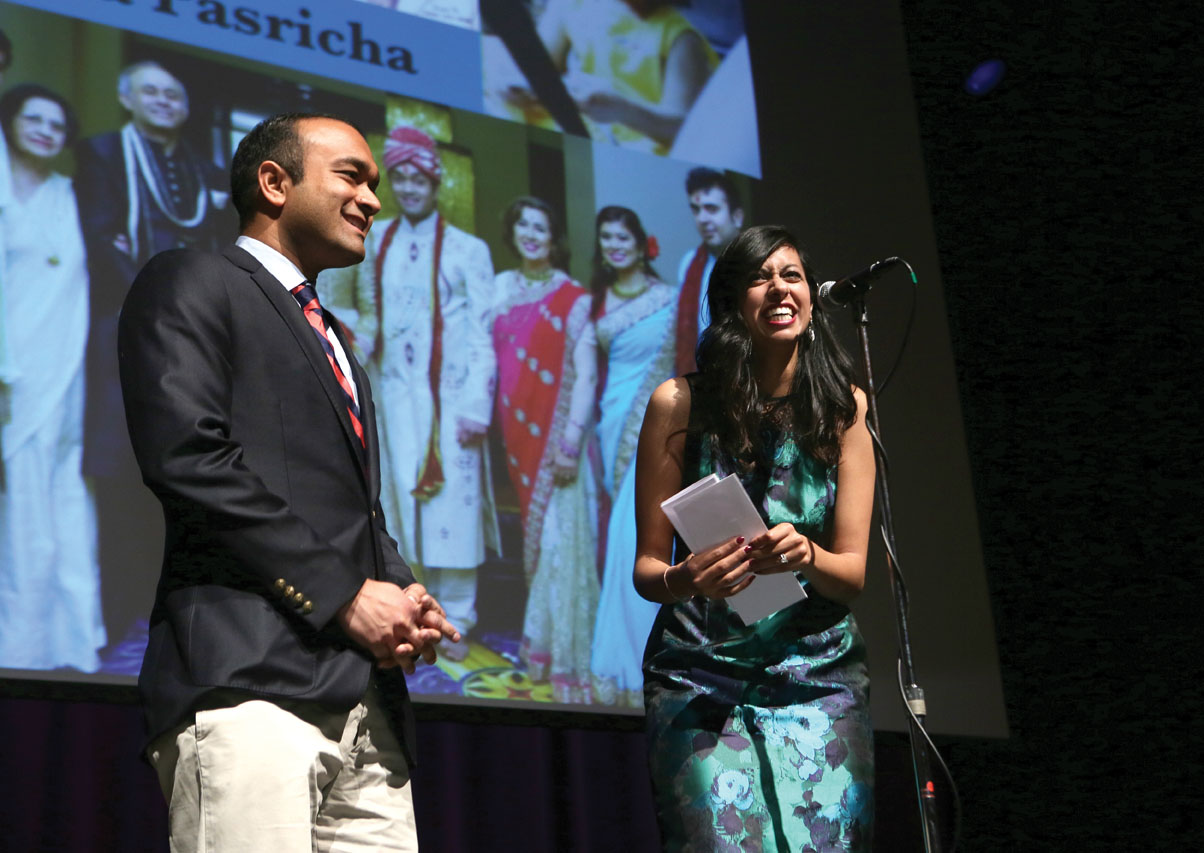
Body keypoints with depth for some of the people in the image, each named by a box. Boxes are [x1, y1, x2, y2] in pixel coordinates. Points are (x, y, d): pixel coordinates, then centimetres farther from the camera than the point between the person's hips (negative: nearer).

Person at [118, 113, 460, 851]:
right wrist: (346, 596, -13)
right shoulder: (191, 284, 4)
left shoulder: (332, 339, 29)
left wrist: (401, 597, 6)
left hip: (368, 700, 8)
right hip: (250, 676, -7)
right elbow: (187, 458, -11)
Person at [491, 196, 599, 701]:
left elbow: (585, 375, -9)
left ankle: (565, 656, 1)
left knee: (561, 534, -6)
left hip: (559, 428, -4)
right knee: (536, 531, 10)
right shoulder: (499, 289, 10)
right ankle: (543, 647, 20)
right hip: (518, 429, 4)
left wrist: (572, 440, -16)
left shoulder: (573, 299, -4)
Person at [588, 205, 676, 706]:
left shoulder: (670, 298, 1)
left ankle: (630, 665, -5)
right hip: (615, 423, 3)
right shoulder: (596, 302, 10)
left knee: (638, 541, -11)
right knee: (623, 538, 3)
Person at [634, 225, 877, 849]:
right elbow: (646, 568, -1)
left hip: (819, 676, 2)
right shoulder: (680, 403, -4)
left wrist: (804, 556, -23)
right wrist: (685, 579, -24)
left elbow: (854, 573, -1)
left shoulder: (845, 406, 1)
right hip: (701, 677, -2)